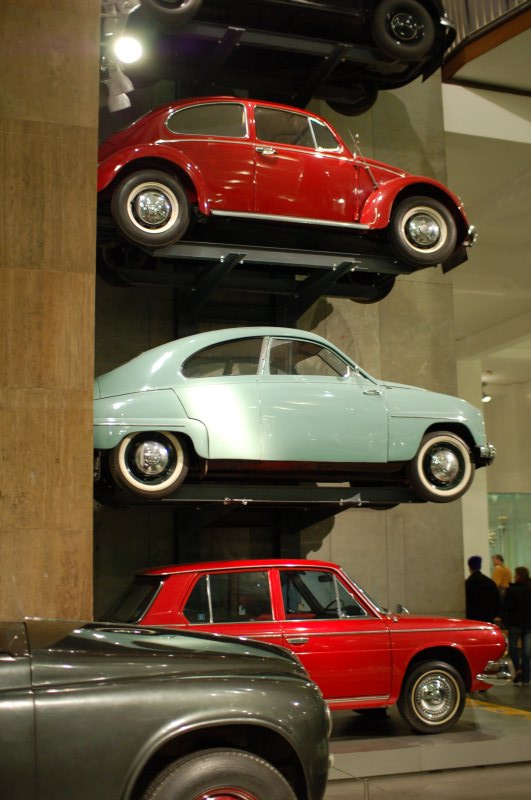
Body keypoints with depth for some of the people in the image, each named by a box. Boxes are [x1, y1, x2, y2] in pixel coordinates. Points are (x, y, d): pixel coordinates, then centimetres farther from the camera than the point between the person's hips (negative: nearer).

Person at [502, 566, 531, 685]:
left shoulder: (512, 590, -14)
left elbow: (506, 608, -11)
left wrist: (506, 622, -1)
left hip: (515, 623, -4)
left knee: (513, 646, 14)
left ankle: (517, 669, -7)